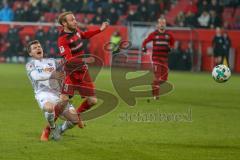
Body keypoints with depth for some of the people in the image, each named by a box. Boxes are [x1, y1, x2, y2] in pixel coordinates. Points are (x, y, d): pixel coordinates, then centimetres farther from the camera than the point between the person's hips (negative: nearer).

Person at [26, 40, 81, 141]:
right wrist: (51, 75, -24)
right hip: (43, 94, -4)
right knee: (49, 108, -40)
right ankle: (52, 128, -9)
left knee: (75, 119, -10)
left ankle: (59, 130, 20)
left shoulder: (51, 61, 25)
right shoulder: (30, 65, 10)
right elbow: (36, 76, -11)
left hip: (58, 94, 4)